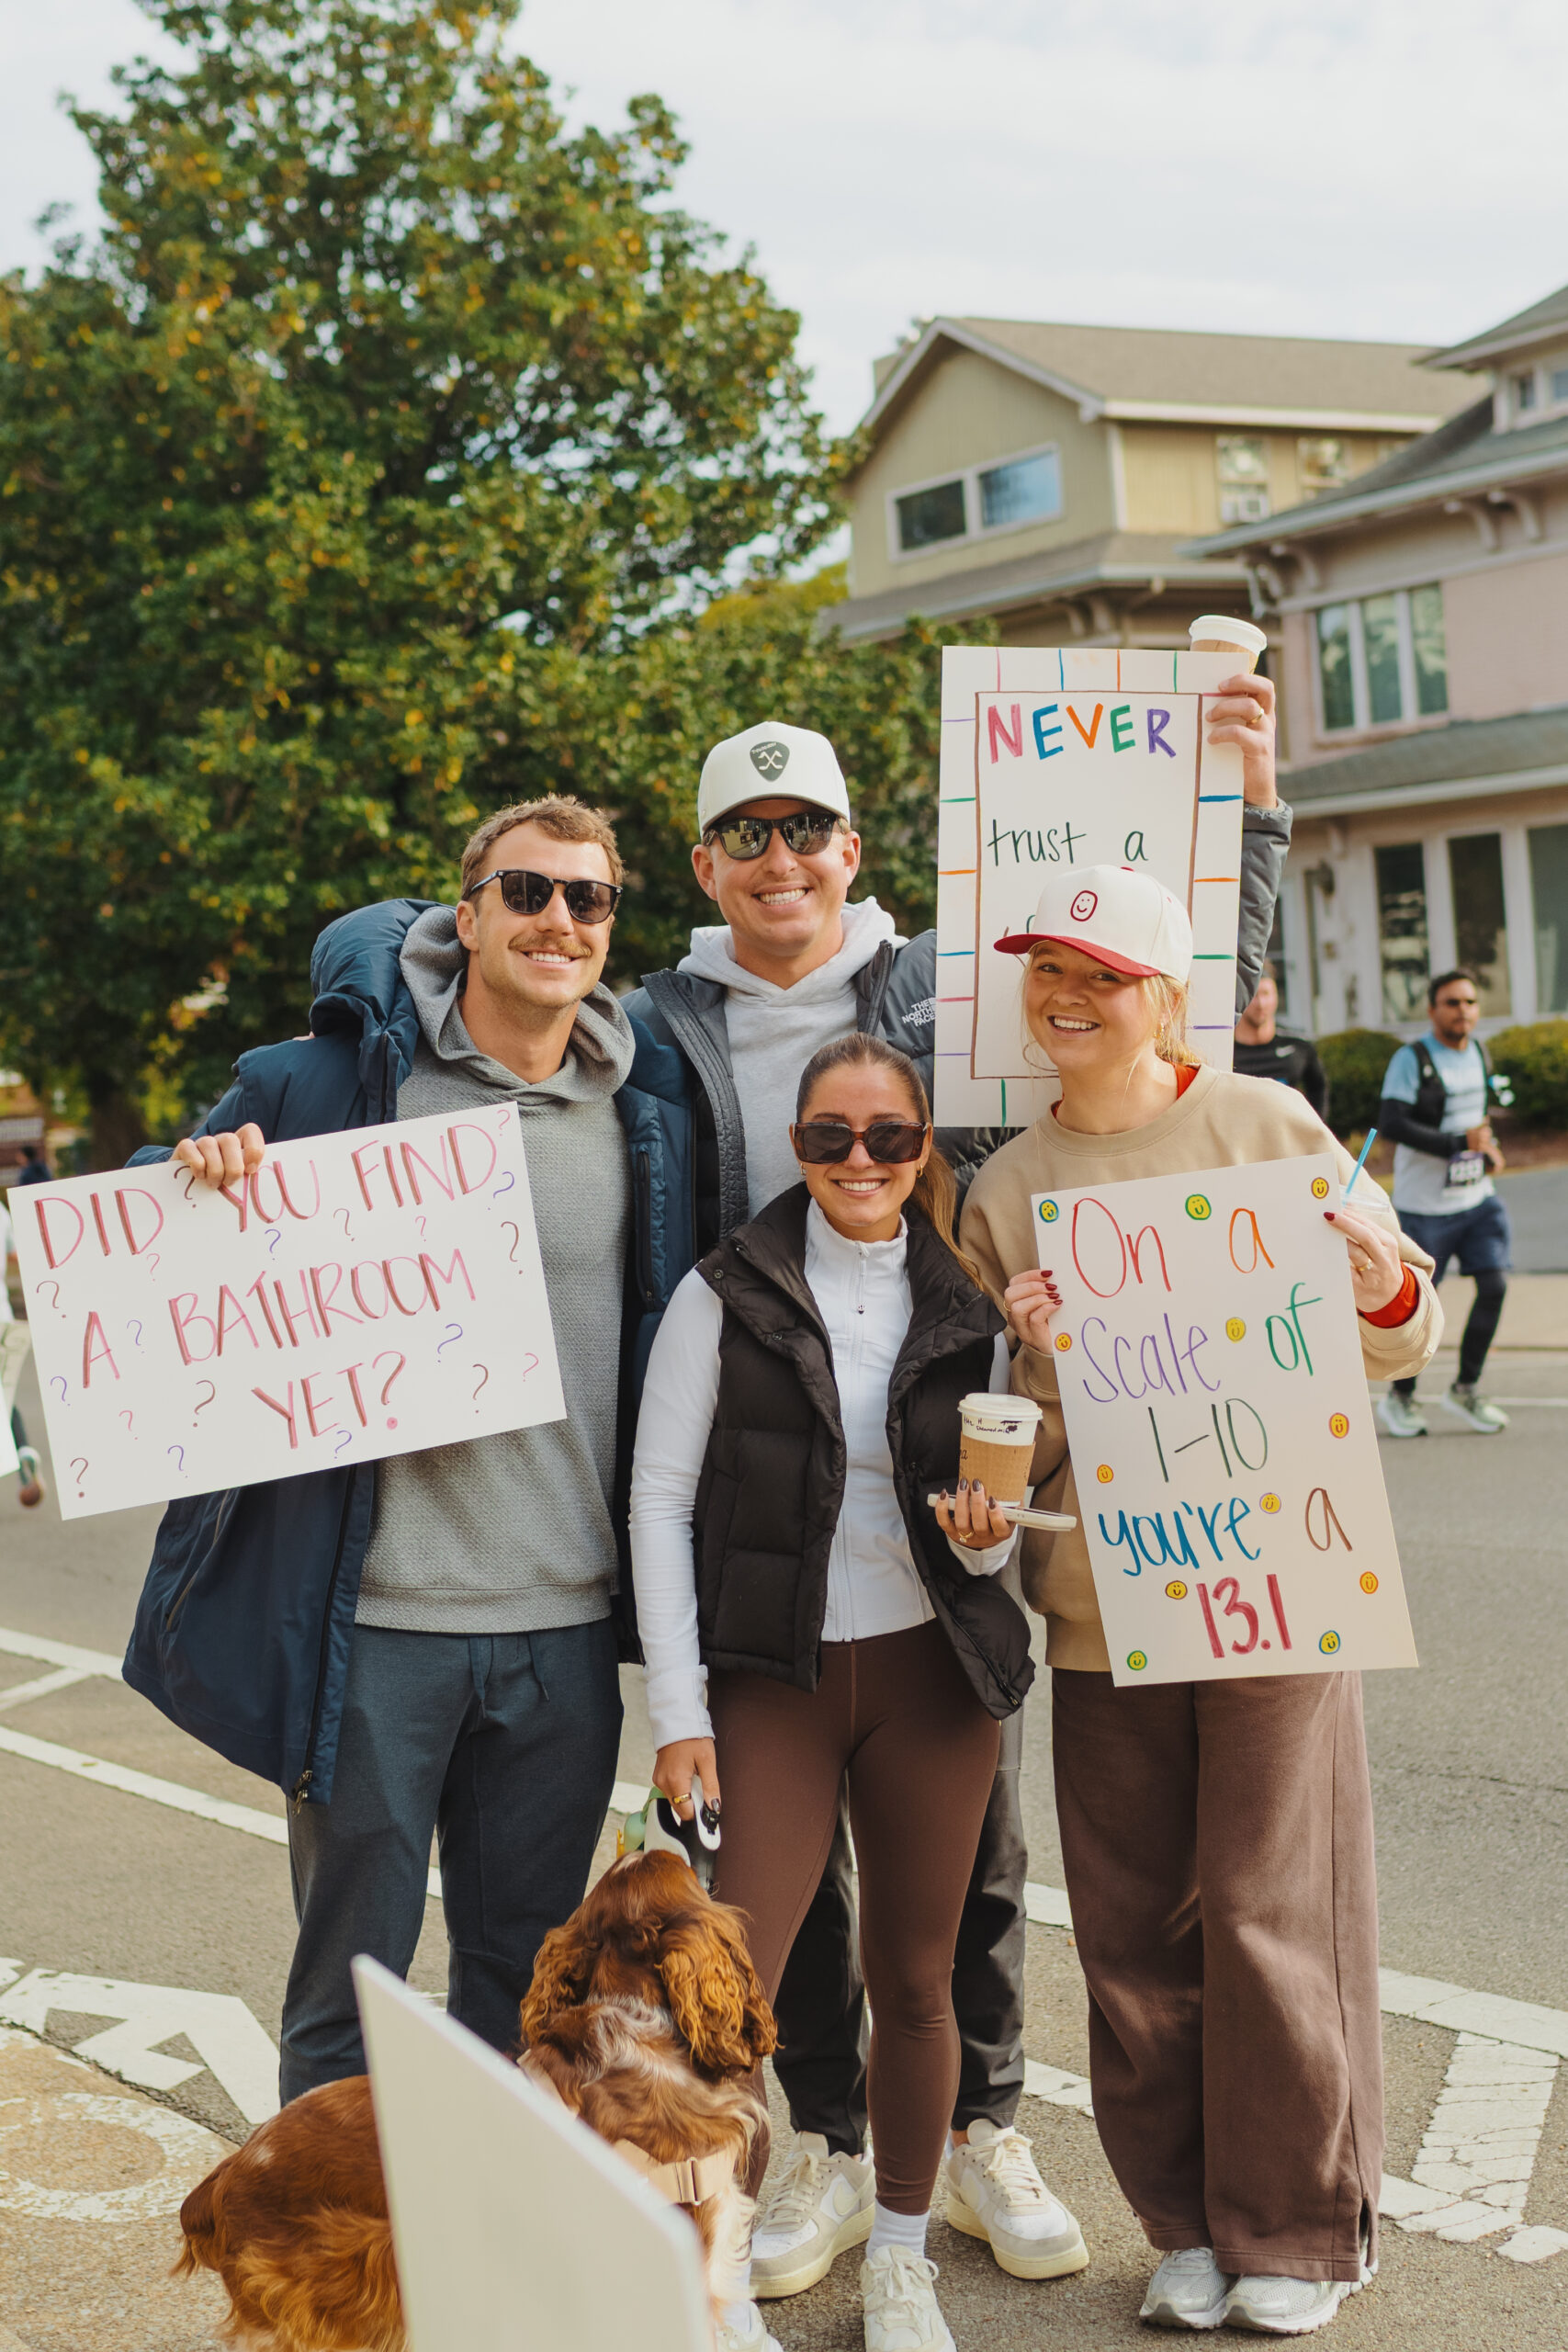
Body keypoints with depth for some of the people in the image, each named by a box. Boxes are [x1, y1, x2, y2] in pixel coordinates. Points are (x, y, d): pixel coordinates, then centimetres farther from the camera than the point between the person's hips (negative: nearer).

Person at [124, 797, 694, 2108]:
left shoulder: (648, 1116, 7)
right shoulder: (330, 1079, -3)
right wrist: (206, 1175, -16)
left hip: (567, 1622, 3)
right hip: (375, 1617, -3)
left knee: (527, 1983, 16)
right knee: (350, 1990, 7)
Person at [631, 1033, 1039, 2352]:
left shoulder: (969, 1310, 6)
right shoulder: (727, 1295, -2)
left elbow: (994, 1524, 13)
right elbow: (660, 1499, -3)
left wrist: (981, 1536, -13)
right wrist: (679, 1708, -8)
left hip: (931, 1673, 3)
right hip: (774, 1678, -2)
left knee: (915, 1981, 10)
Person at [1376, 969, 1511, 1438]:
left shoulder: (1478, 1052, 9)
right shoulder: (1411, 1059, -14)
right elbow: (1392, 1123, -24)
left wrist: (1489, 1147, 6)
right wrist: (1460, 1144, -27)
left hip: (1477, 1195, 6)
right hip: (1425, 1203, -6)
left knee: (1495, 1285, -5)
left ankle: (1466, 1388, 12)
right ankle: (1398, 1398, 21)